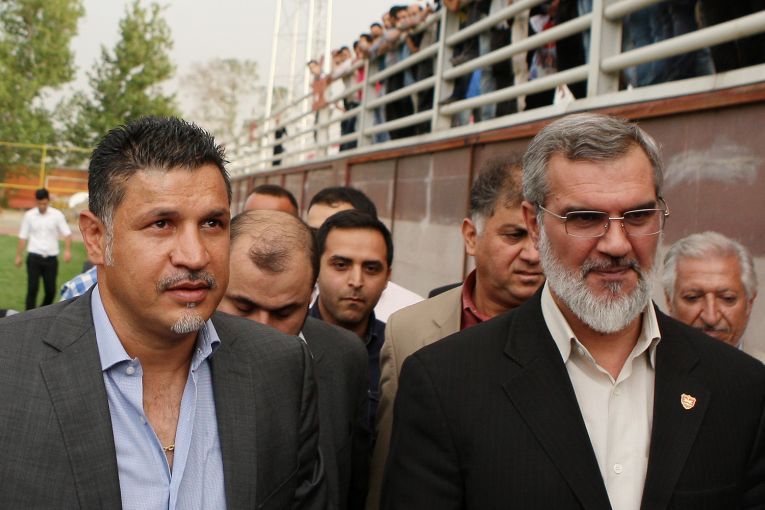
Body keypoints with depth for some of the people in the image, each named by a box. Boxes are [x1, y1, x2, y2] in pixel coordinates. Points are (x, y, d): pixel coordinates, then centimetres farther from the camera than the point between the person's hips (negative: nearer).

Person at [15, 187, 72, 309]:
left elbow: (67, 233, -6)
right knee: (32, 288, -5)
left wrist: (67, 250, -21)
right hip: (34, 257, 0)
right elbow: (23, 237, 6)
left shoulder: (57, 215, -1)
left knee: (51, 290, 5)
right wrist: (18, 256, 4)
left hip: (51, 257, 0)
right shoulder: (29, 215, 1)